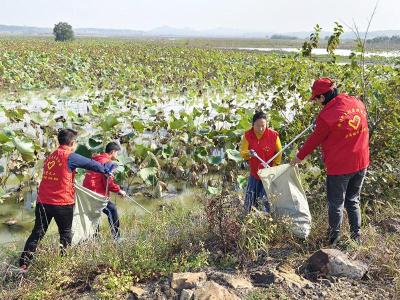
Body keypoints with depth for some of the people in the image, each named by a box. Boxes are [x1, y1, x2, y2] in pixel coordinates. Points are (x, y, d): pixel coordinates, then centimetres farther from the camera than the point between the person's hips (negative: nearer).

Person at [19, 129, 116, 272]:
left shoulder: (50, 157, 11)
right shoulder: (70, 157, -10)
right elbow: (92, 164, -4)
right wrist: (107, 169, 12)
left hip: (43, 202, 6)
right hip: (62, 204, -6)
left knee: (37, 233, 13)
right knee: (66, 235, 11)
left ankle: (23, 264, 13)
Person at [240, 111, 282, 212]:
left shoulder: (273, 135, -12)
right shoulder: (247, 135, -8)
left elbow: (279, 152, 0)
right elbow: (242, 152, -10)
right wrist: (248, 153, -32)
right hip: (254, 172, 2)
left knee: (265, 199, -6)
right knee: (249, 198, 6)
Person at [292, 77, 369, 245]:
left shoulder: (326, 116, -21)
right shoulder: (357, 103, -2)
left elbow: (314, 140, -8)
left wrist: (299, 157, 7)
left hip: (339, 167, -6)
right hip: (361, 163, 6)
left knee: (336, 204, 12)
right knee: (353, 201, 21)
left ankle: (334, 237, 25)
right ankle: (356, 236, 28)